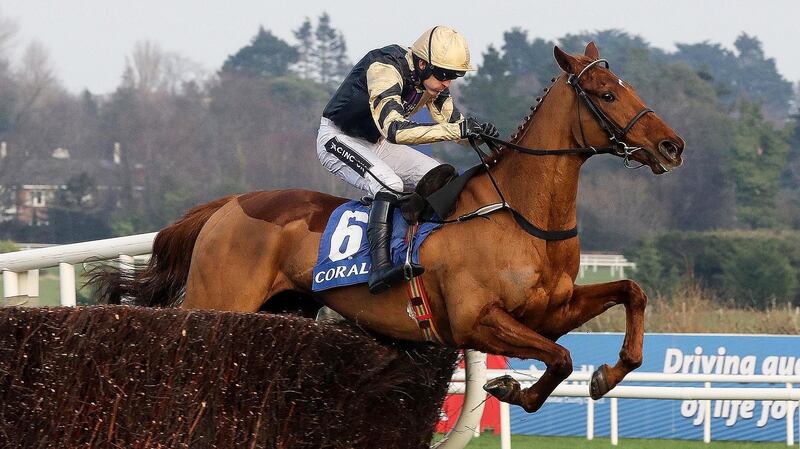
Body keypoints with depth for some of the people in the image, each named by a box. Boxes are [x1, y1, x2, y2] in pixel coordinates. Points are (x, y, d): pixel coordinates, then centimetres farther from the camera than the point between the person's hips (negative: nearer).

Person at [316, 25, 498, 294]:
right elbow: (395, 130, -46)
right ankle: (379, 267, -41)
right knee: (390, 184, -33)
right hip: (338, 139, -9)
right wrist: (455, 130, -51)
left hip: (376, 144, 9)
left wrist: (478, 131, -22)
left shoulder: (432, 79, -6)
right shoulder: (384, 70, -33)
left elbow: (454, 121, 1)